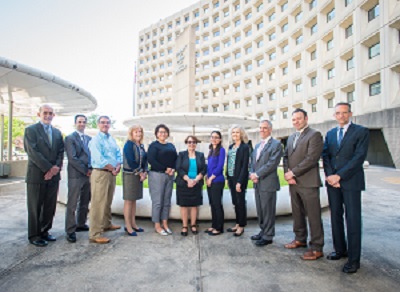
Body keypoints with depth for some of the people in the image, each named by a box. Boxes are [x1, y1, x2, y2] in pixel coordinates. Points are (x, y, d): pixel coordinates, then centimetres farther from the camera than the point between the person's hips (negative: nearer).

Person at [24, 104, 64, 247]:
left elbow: (61, 152, 8)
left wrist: (56, 167, -8)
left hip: (53, 175, 5)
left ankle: (44, 231, 25)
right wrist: (48, 168, -15)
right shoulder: (30, 130, -2)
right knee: (35, 207, 5)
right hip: (36, 175, -5)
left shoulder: (57, 132, 14)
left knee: (50, 206, 10)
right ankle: (34, 236, 18)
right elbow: (33, 152, -12)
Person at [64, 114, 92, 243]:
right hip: (76, 175, -6)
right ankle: (70, 230, 8)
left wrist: (91, 169, 0)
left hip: (88, 175, 6)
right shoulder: (70, 138, -4)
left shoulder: (89, 139, 15)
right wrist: (85, 170, -12)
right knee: (72, 204, -1)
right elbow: (72, 158, -12)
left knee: (85, 202, 15)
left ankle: (81, 224, 30)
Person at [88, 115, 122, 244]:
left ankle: (106, 224, 35)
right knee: (98, 204, -6)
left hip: (112, 174, 8)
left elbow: (118, 154, 11)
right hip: (100, 173, -8)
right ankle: (95, 234, -1)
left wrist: (118, 167, -7)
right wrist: (112, 168, -10)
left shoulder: (112, 139, 15)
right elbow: (98, 159, -19)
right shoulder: (95, 140, -8)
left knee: (108, 202, 19)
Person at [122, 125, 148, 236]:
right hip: (129, 175, -7)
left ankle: (133, 224, 20)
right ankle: (128, 226, 7)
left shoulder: (141, 145, 13)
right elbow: (130, 161, -17)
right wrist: (140, 173, -11)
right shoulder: (129, 144, -10)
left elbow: (145, 160, 11)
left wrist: (144, 172, -3)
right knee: (128, 200, -1)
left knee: (134, 200, 12)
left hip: (139, 175, 7)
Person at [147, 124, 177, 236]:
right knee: (157, 201, -2)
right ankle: (157, 225, 10)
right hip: (157, 175, -6)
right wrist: (165, 169, -15)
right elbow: (151, 160, -14)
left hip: (170, 176, 6)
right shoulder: (154, 145, -3)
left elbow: (176, 159, 10)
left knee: (167, 201, 9)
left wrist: (173, 169, -8)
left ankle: (165, 223, 20)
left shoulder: (171, 146, 15)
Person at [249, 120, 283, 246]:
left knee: (268, 211, 1)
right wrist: (252, 173, -2)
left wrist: (257, 174, -16)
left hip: (268, 183, -7)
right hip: (257, 183, 7)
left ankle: (268, 236, 14)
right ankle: (263, 231, 30)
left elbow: (272, 163, -17)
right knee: (260, 210, 15)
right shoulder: (257, 146, 18)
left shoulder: (276, 144, -7)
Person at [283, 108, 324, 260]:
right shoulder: (291, 138, 18)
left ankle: (316, 248, 11)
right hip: (293, 182, 7)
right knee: (297, 213, 16)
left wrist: (293, 173, -14)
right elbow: (286, 157, 15)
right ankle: (300, 239, 32)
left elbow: (312, 158, -16)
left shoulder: (314, 135, -6)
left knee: (313, 216, 0)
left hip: (308, 182, -7)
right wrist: (287, 173, -3)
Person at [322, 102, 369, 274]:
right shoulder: (330, 134, 15)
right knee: (336, 216, 11)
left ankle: (353, 259, 8)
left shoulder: (361, 132, -1)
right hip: (332, 181, 5)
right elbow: (325, 155, 8)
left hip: (351, 181, -5)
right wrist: (330, 175, -8)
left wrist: (339, 176, -15)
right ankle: (340, 250, 25)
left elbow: (359, 157, -11)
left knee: (353, 219, -1)